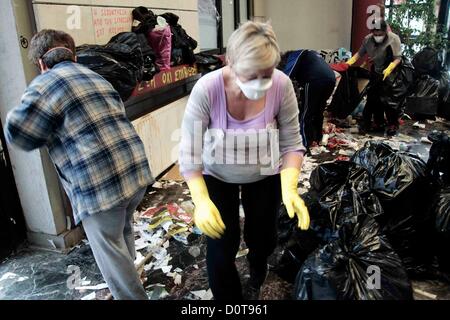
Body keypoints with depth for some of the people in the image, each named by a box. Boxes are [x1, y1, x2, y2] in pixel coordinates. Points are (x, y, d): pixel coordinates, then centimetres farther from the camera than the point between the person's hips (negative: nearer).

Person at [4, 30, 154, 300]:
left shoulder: (45, 84, -4)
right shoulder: (98, 78, 18)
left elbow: (19, 134, -5)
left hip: (99, 185, -8)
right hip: (137, 171, 8)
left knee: (111, 251, 10)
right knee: (123, 232, 29)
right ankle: (128, 285, 50)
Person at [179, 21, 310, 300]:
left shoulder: (282, 86, -27)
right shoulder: (206, 89, -32)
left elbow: (292, 143, -17)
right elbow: (190, 152, -26)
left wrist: (289, 188, -31)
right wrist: (201, 201, -37)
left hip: (265, 175, 2)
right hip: (217, 176, -1)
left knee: (262, 237, 19)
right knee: (221, 247, 0)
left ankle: (257, 277, 58)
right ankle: (227, 296, 35)